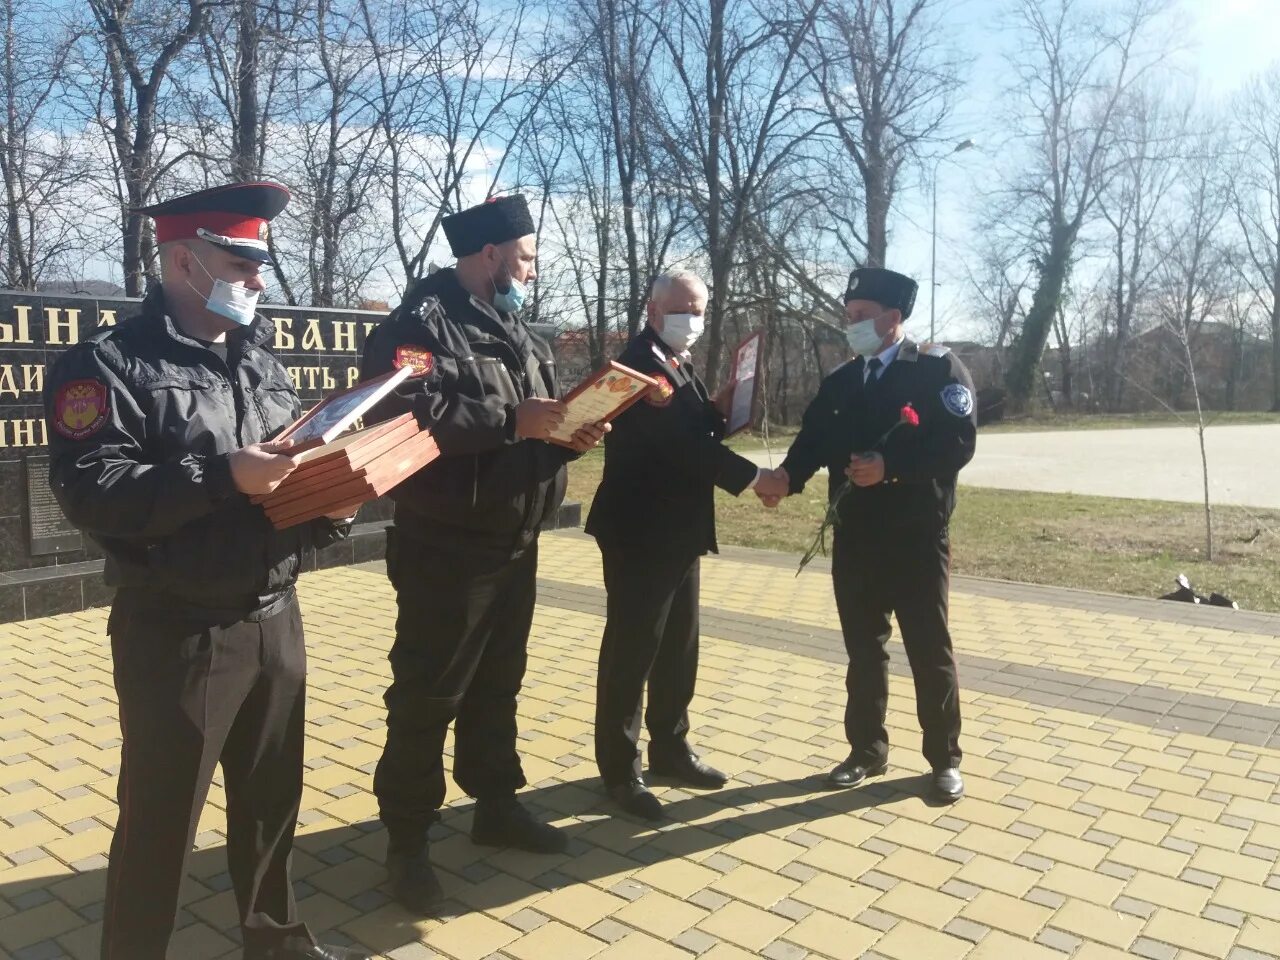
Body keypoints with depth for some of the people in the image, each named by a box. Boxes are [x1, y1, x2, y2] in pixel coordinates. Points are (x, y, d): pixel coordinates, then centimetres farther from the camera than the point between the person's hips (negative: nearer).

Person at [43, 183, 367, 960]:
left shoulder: (260, 359, 12)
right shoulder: (109, 363, -9)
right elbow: (90, 490, -18)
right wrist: (224, 477, -26)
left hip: (275, 618, 7)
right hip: (175, 633, -6)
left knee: (273, 798, 19)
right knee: (161, 819, 7)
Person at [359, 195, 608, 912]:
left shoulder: (515, 330, 16)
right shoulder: (420, 323, -11)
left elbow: (539, 423, 21)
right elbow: (402, 412, -28)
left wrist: (571, 433, -2)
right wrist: (509, 420, -25)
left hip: (515, 546, 8)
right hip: (446, 548, -8)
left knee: (497, 686, 19)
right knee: (427, 697, 2)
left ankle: (498, 807, 34)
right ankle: (408, 839, 18)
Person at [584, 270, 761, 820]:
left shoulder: (679, 364, 14)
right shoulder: (640, 363, -16)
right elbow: (679, 441, -25)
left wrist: (719, 411, -6)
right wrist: (749, 477, -22)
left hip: (678, 531, 10)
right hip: (640, 533, -10)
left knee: (678, 648, 17)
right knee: (632, 651, 0)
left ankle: (670, 750, 31)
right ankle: (620, 770, 12)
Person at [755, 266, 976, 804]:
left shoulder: (938, 368, -6)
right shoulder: (839, 382, 10)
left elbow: (958, 444, -16)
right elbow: (813, 440, 1)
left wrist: (889, 467, -25)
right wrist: (787, 476, -19)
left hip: (916, 537, -4)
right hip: (854, 538, 5)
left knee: (929, 649, 7)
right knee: (863, 648, 13)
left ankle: (945, 759, 23)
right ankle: (867, 749, 28)